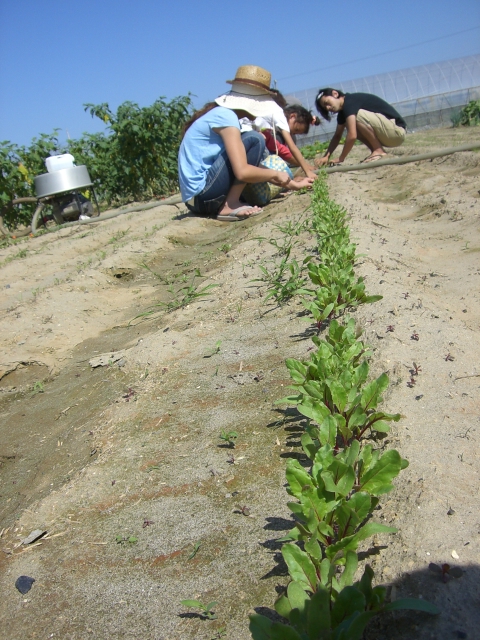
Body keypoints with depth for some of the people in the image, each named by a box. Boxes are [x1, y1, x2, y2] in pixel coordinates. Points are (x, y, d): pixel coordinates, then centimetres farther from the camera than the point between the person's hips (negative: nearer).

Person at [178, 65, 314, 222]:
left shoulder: (222, 114, 16)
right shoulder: (226, 116, -13)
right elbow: (242, 172, -24)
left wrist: (292, 184, 18)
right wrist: (275, 174, -6)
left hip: (198, 198, 10)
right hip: (200, 195, -10)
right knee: (254, 139, -12)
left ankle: (226, 203, 7)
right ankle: (230, 205, -13)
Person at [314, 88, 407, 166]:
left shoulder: (350, 102, -17)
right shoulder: (343, 110, 12)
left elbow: (352, 136, -26)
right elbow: (337, 136, 16)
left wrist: (340, 159, -16)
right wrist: (326, 157, 2)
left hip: (397, 130, -9)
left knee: (357, 115, -23)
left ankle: (379, 151, -13)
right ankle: (377, 151, 5)